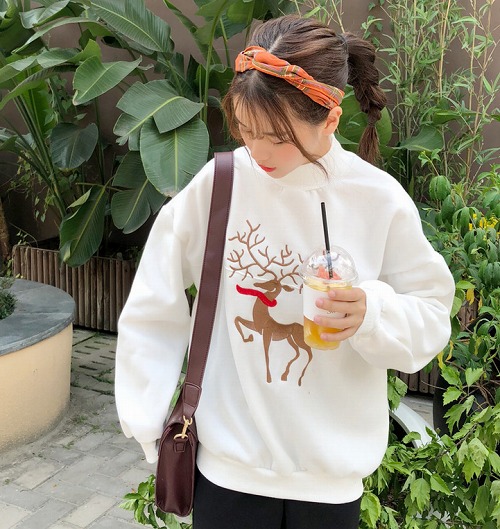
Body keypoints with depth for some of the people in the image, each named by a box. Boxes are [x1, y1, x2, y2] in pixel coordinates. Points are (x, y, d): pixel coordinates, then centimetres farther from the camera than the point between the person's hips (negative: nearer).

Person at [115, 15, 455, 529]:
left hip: (332, 470, 1)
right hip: (230, 462, 0)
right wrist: (147, 423, 1)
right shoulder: (219, 183, -11)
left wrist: (372, 313, -24)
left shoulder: (380, 201, -11)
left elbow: (430, 323, -3)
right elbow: (153, 308, -1)